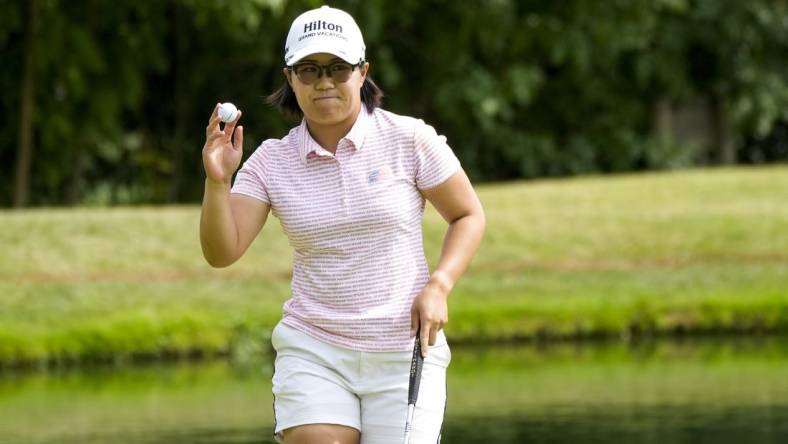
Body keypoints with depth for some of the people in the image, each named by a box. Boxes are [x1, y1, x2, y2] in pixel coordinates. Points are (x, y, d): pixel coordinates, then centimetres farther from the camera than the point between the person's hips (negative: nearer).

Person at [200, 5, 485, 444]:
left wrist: (438, 285, -10)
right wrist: (218, 181, -21)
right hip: (312, 353, 1)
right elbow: (222, 252, -5)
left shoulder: (409, 139, -4)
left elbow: (469, 216, 5)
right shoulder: (271, 161, 1)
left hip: (404, 354, -1)